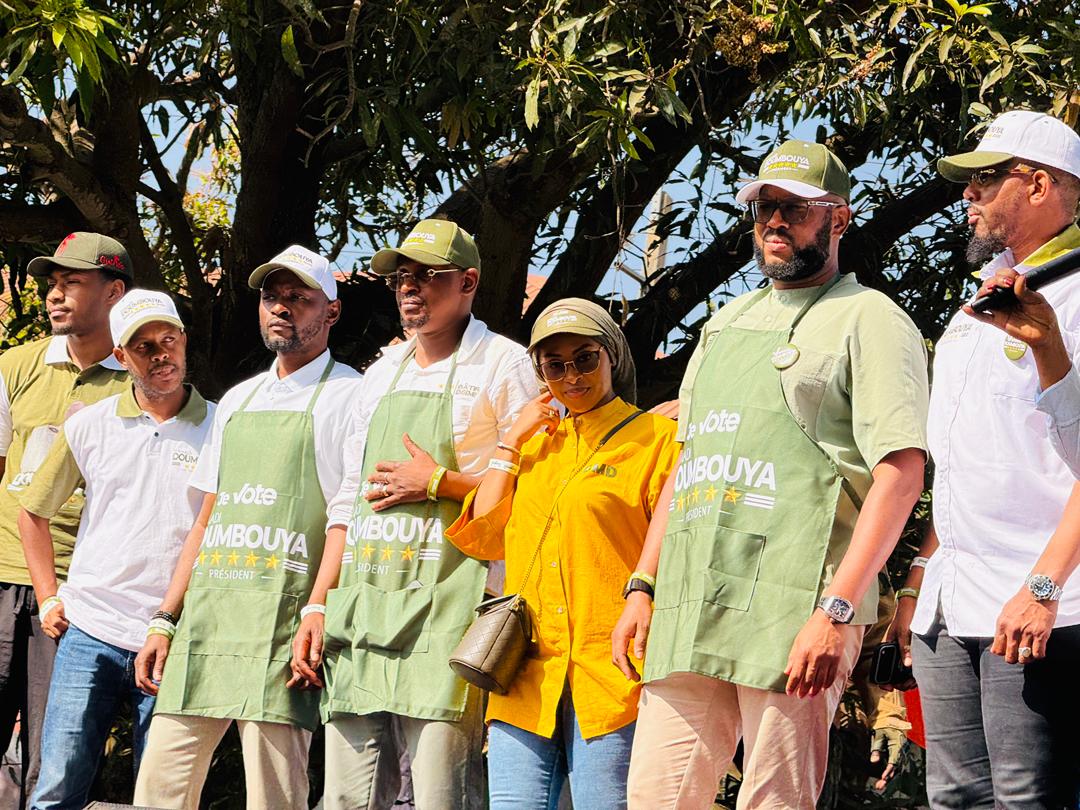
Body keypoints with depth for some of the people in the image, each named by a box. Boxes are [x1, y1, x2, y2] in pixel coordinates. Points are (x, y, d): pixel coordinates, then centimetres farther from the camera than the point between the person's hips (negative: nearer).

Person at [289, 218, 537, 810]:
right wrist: (316, 607, 14)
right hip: (360, 615, 7)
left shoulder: (504, 366, 1)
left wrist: (438, 482, -10)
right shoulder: (382, 373, 22)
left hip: (443, 615, -6)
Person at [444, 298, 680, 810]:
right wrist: (513, 440, 12)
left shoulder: (657, 438, 4)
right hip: (525, 679, 5)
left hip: (610, 678, -5)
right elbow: (482, 537, 12)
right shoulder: (537, 444, 22)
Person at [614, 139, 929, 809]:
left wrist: (837, 611, -19)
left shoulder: (869, 319, 1)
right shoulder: (726, 323, 24)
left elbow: (901, 472, -10)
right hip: (688, 611, 7)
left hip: (795, 607, -7)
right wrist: (643, 587, 17)